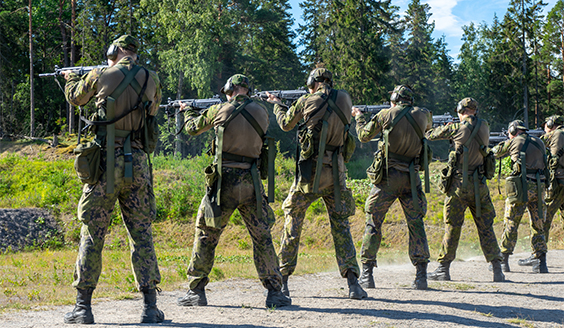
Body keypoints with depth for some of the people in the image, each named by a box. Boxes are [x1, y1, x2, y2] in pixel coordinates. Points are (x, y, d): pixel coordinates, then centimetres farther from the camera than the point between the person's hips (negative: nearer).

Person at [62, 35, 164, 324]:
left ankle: (83, 306, 5)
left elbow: (75, 98, 19)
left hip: (104, 163, -2)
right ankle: (150, 306, 5)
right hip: (137, 166, 2)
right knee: (141, 235, 8)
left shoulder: (100, 76, -1)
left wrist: (71, 78, 40)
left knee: (92, 235, 4)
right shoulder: (151, 79, 3)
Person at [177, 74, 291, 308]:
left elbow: (193, 128, 14)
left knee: (206, 235, 10)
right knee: (262, 237, 9)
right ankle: (274, 292, 5)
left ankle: (196, 291, 10)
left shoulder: (221, 111, -2)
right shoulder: (261, 113, 4)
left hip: (224, 181, -2)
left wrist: (188, 112, 35)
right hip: (251, 183, 2)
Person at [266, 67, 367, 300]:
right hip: (336, 171, 3)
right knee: (340, 224, 8)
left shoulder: (308, 102, -2)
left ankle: (281, 281, 10)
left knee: (293, 219, 10)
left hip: (311, 170, -3)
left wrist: (277, 104, 33)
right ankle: (352, 282, -5)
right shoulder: (345, 100, 7)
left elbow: (286, 124, 13)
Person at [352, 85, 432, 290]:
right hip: (411, 179, 2)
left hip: (388, 177, -2)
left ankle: (366, 274, 2)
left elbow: (364, 136, 12)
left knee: (373, 222, 6)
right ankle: (421, 275, 0)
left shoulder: (387, 115, -1)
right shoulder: (423, 115, 4)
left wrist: (358, 116, 28)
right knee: (416, 224, 7)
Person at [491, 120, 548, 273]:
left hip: (521, 186, -4)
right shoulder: (539, 142, 15)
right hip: (539, 186, 4)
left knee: (511, 224, 2)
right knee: (538, 226, 11)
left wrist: (503, 144, 39)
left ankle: (503, 261, 2)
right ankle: (541, 262, 6)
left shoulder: (513, 142, 3)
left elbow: (495, 153, 17)